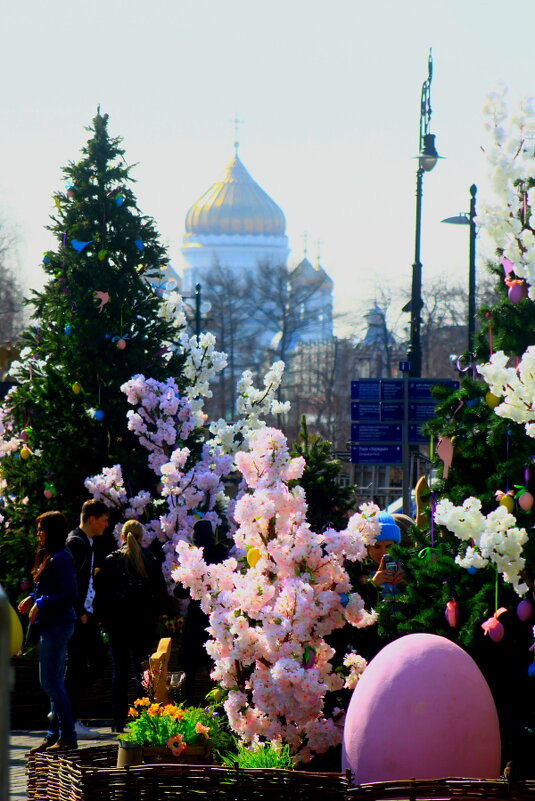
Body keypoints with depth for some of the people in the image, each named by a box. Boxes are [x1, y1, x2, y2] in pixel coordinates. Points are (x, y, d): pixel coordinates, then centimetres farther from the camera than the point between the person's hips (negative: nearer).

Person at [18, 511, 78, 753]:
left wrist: (41, 604, -18)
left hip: (58, 625, -11)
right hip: (51, 626, 11)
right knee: (52, 682, 14)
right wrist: (32, 598, 10)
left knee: (51, 682, -9)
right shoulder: (48, 556, 15)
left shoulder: (61, 558, -16)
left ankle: (67, 737, -7)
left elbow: (69, 595, -21)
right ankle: (54, 735, 19)